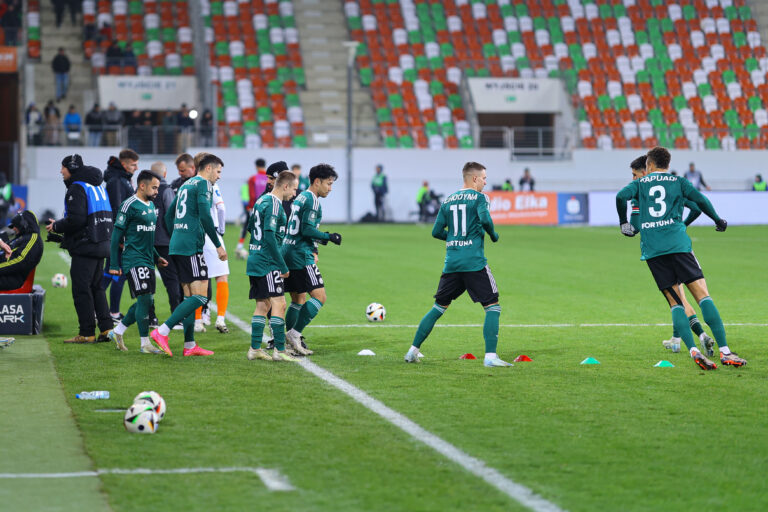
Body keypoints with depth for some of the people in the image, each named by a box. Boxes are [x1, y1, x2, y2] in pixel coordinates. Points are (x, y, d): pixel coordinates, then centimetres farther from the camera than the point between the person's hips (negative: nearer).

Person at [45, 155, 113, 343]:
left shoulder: (77, 188, -11)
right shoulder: (98, 186, 17)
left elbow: (75, 220, -21)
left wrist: (57, 226, -3)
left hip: (85, 247, -9)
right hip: (101, 245, 9)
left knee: (81, 289, -4)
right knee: (96, 287, 15)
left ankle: (87, 333, -3)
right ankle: (106, 328, 12)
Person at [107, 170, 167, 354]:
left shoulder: (151, 206, 16)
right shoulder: (129, 205, -11)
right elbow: (116, 235, -10)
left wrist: (156, 257, 21)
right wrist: (114, 265, -12)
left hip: (147, 261, 9)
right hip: (134, 260, -9)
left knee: (144, 302, 8)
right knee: (145, 299, -10)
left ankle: (117, 332, 21)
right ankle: (145, 344, -4)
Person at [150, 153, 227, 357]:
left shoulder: (186, 184, 21)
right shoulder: (203, 184, -6)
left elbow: (169, 216, 24)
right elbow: (205, 217, -17)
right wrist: (218, 245, -13)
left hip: (177, 246, 10)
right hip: (191, 247, -10)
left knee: (190, 297, 12)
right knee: (200, 296, -10)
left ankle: (190, 345, 12)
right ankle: (162, 331, -17)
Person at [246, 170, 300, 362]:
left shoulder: (261, 201, 14)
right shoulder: (274, 204, -15)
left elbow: (251, 228, 23)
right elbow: (270, 236, -21)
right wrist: (283, 267, -17)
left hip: (254, 260, 10)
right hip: (268, 263, -10)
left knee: (263, 305, 12)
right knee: (279, 304, -8)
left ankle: (255, 349, 13)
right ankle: (279, 350, -10)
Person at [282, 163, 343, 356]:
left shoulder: (300, 197, 18)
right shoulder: (312, 200, -11)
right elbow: (307, 229, -18)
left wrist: (312, 249, 19)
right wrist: (329, 237, -7)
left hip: (287, 253, 10)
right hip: (301, 257, -10)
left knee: (298, 300, 15)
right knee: (320, 296, -9)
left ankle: (291, 342, 12)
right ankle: (294, 334, -14)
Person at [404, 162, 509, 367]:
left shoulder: (448, 201, 15)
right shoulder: (479, 197, -1)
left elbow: (436, 231, 13)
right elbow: (484, 219, -19)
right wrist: (493, 235, -1)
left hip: (451, 263, 6)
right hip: (474, 262, -6)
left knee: (439, 307, 16)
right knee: (492, 307, -1)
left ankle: (413, 350, 15)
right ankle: (490, 356, -12)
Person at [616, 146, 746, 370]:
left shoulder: (640, 184, 17)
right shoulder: (679, 182, 14)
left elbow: (621, 196, -1)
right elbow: (700, 200, 2)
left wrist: (624, 223, 13)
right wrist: (718, 220, 17)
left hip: (652, 249, 1)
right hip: (677, 244, -1)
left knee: (674, 301, 4)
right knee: (702, 294, -4)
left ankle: (693, 350, -15)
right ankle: (724, 351, -13)